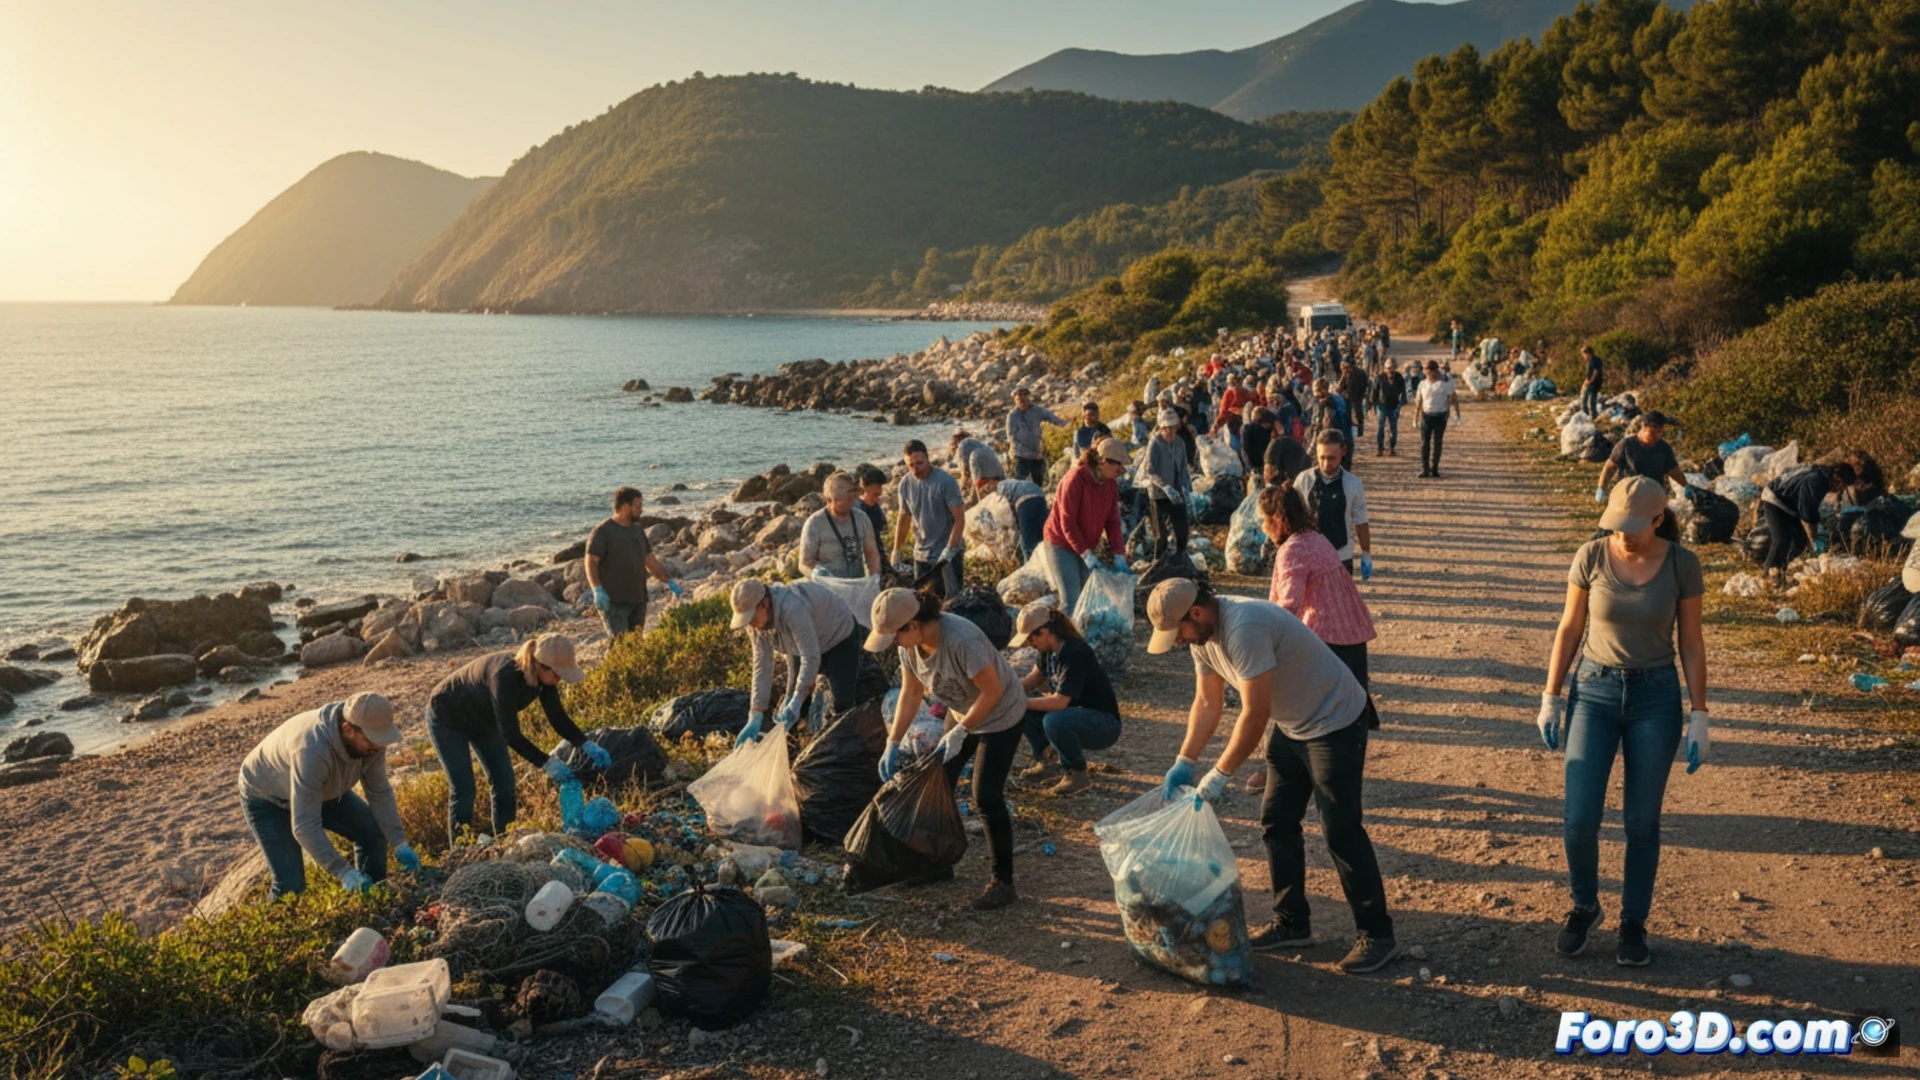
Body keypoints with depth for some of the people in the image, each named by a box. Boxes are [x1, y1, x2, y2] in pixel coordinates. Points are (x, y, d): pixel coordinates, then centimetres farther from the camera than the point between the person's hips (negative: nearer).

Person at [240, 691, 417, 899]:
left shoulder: (368, 739, -24)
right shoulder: (312, 750, -43)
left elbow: (380, 792, -10)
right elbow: (305, 826, -42)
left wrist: (399, 843, -18)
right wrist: (344, 872, -45)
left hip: (322, 790, 6)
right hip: (266, 797, -6)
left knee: (374, 831, -3)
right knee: (291, 885, -15)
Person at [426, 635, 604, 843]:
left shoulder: (541, 674, -20)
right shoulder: (505, 676, -41)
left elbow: (557, 717, -10)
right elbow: (511, 735, -37)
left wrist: (587, 745, -22)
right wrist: (547, 763, -37)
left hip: (482, 720, 7)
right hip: (447, 718, -7)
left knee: (504, 782, 3)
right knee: (463, 789, -9)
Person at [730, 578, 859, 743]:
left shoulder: (793, 608, -43)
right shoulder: (755, 621, -19)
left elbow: (810, 658, -39)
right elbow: (761, 666, -17)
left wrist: (796, 703, -42)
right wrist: (755, 718, -21)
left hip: (839, 638, -6)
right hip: (806, 645, 7)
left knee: (843, 702, -18)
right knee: (792, 702, 0)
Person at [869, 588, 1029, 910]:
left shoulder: (961, 640, -38)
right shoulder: (911, 642, -13)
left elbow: (992, 691, -29)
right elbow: (911, 693, 0)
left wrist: (960, 732, -25)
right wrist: (893, 744, -2)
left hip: (1001, 715, -8)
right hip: (962, 713, 8)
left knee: (986, 797, -10)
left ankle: (1003, 883, 3)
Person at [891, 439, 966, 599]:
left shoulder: (945, 481, -14)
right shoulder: (905, 483, 1)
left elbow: (959, 519, -15)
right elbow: (904, 519, 12)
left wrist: (949, 551, -22)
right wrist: (896, 553, 11)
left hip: (949, 553, -5)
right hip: (921, 554, 5)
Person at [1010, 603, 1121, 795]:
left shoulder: (1076, 653, -27)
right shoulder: (1050, 650, -1)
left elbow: (1059, 702, -32)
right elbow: (1036, 678, 15)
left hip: (1104, 725, -9)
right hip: (1073, 713, 9)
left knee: (1054, 721, -36)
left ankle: (1077, 775, -13)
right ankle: (1047, 758, 7)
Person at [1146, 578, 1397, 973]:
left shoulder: (1244, 628, -33)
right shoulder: (1203, 633, -3)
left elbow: (1255, 714, -30)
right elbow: (1207, 703, 6)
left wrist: (1219, 775, -24)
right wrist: (1184, 762, 0)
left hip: (1335, 722, -9)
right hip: (1291, 726, 10)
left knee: (1340, 830, -7)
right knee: (1276, 823, 11)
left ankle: (1377, 935, 4)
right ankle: (1292, 924, 22)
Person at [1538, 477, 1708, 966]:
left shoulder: (1681, 564, -8)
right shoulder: (1591, 556, -7)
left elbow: (1691, 642, -1)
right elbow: (1569, 629, 2)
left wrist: (1698, 716, -3)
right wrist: (1551, 697, 2)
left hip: (1656, 697, 0)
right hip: (1594, 691, 0)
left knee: (1642, 822, 6)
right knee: (1579, 819, -5)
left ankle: (1634, 922, 25)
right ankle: (1584, 907, 21)